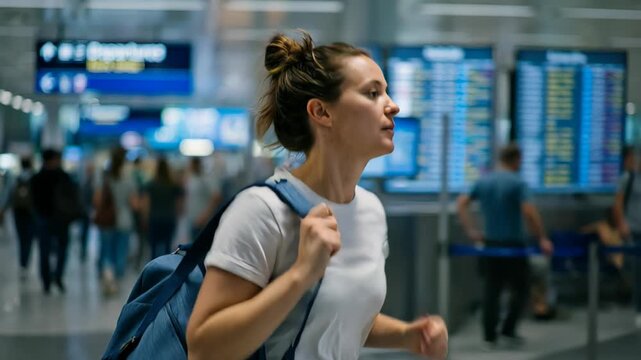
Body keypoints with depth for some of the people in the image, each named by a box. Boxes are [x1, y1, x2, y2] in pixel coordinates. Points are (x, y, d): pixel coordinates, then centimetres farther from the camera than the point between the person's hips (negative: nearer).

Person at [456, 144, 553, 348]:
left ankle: (490, 336, 4)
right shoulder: (517, 183, -11)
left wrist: (471, 231, 7)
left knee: (491, 290, 7)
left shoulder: (483, 182, 6)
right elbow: (529, 213, -21)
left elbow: (461, 204, 4)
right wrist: (542, 239, -14)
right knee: (520, 288, 9)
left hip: (490, 243, 5)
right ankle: (508, 330, 2)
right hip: (512, 244, -5)